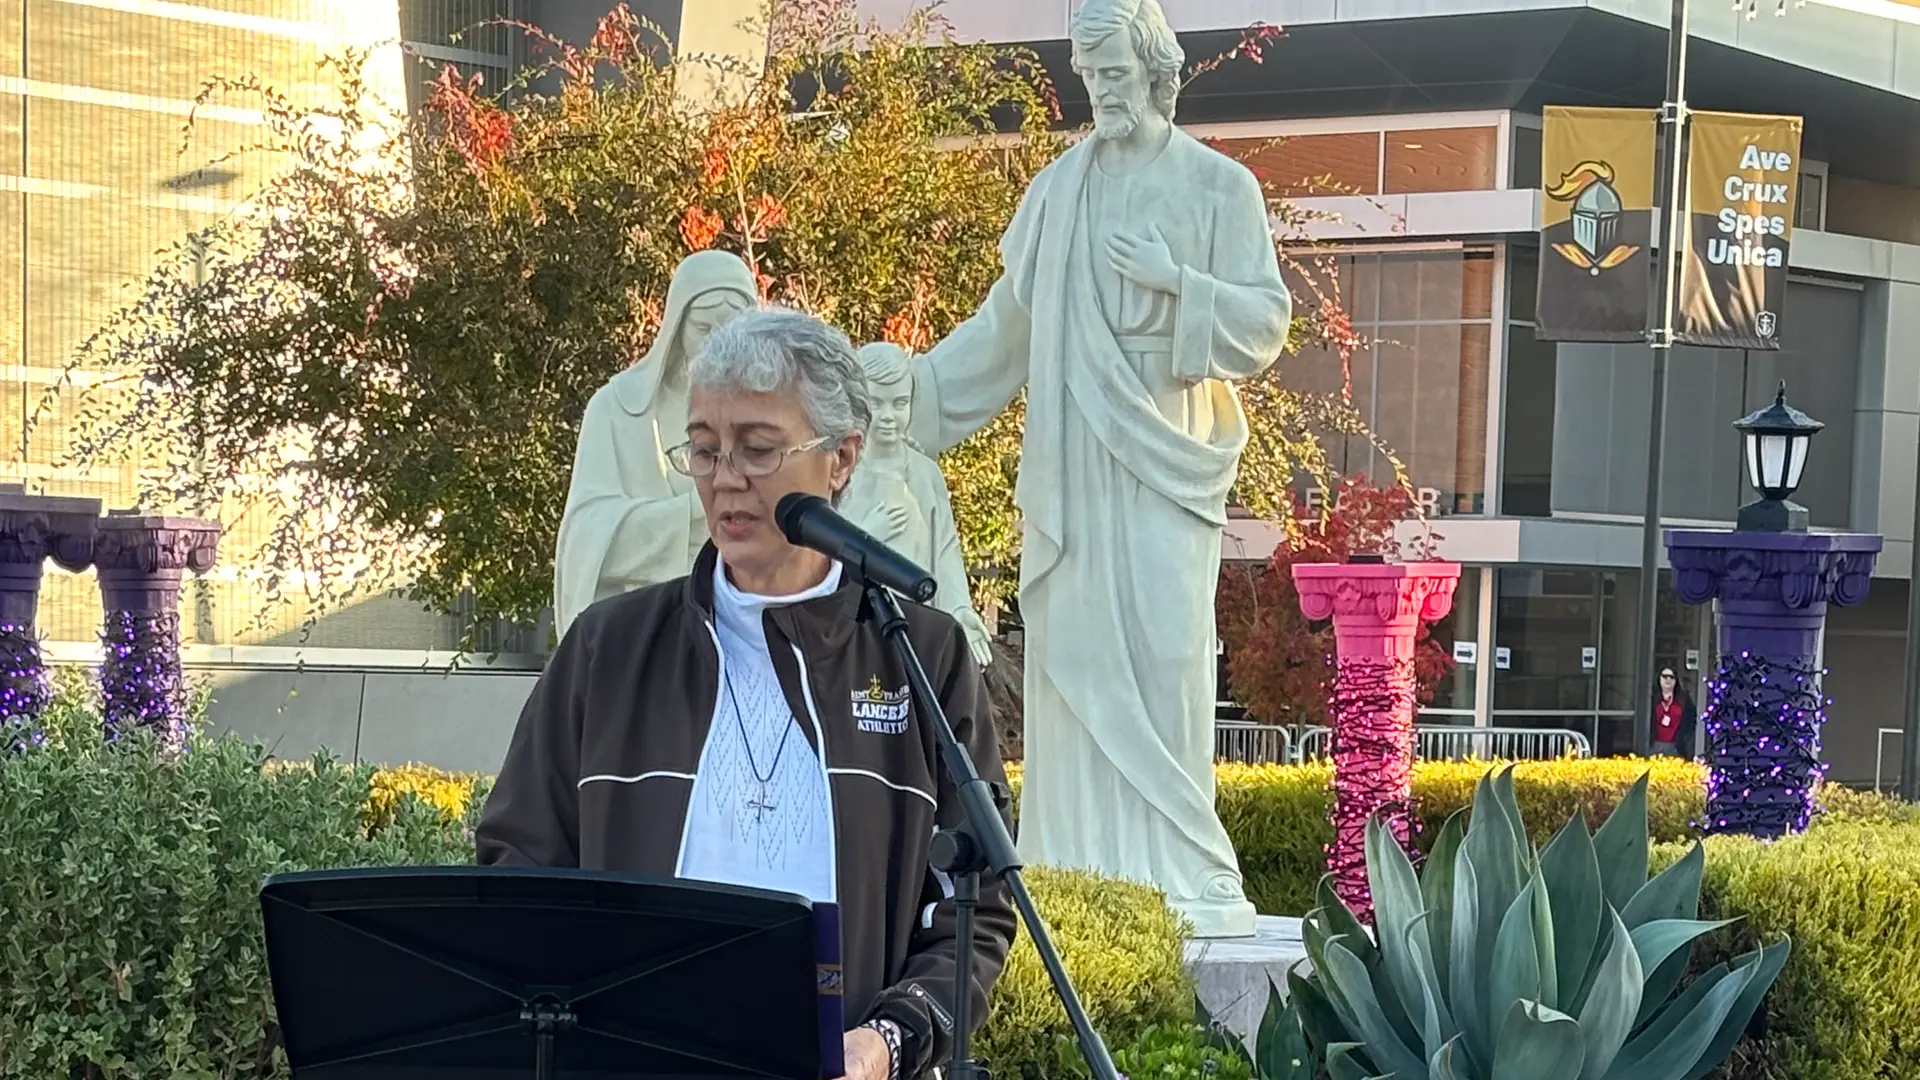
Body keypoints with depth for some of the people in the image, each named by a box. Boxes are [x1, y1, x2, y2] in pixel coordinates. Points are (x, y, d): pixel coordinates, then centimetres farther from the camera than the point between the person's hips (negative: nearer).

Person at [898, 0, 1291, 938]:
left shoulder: (1220, 188, 3)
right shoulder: (1059, 191, 13)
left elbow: (1267, 324, 0)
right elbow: (1008, 322, 16)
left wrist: (1178, 280, -14)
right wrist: (917, 383, 10)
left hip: (1165, 451, -4)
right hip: (1070, 455, 4)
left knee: (1164, 646, -10)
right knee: (1073, 648, 1)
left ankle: (1177, 867, -7)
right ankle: (1080, 869, 3)